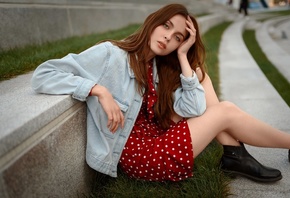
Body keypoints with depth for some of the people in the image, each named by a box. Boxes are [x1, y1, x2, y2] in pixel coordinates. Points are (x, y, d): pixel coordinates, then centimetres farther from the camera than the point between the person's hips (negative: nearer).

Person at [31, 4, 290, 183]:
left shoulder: (162, 68, 4)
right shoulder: (110, 54, -16)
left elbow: (195, 111, -8)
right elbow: (42, 75, -19)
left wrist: (183, 56, -11)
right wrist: (99, 90, -30)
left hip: (160, 138, 8)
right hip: (137, 154, -7)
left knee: (199, 74, -1)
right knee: (226, 111, -10)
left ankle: (234, 154, -4)